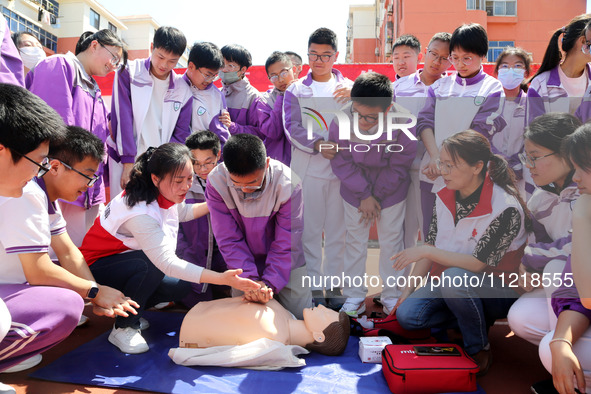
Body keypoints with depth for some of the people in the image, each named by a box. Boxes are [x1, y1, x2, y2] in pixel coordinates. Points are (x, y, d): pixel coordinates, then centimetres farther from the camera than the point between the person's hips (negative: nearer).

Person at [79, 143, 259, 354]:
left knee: (180, 287, -7)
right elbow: (167, 262, -42)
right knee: (153, 263, -36)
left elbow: (181, 212, 14)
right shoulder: (142, 213, -36)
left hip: (127, 260, 8)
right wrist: (222, 278, -49)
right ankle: (123, 327, -15)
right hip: (97, 266, -8)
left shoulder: (162, 193, -9)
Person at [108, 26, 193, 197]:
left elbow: (180, 137, 7)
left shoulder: (183, 90, 7)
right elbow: (122, 119, -4)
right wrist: (128, 162, -10)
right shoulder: (129, 73, 2)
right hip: (125, 162, -1)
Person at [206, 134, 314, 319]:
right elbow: (229, 239, -18)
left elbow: (287, 243, -21)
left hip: (287, 263, -1)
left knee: (298, 315, 2)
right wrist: (250, 279, -27)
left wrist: (269, 283, -27)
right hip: (245, 263, 2)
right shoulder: (216, 182, -23)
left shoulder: (289, 184, -28)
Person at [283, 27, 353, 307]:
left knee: (337, 229, 6)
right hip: (308, 168, -1)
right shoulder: (296, 90, 10)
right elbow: (293, 127, -3)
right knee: (310, 229, 2)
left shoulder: (348, 88, 14)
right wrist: (318, 145, -19)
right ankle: (314, 286, 13)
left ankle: (333, 282, 19)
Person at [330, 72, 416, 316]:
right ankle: (354, 296, 27)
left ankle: (392, 295, 31)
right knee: (355, 240, 11)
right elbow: (341, 162, -14)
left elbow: (399, 167, -13)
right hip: (354, 192, 1)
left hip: (391, 192, 0)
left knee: (392, 241, 11)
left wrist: (377, 195, -12)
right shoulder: (341, 122, -24)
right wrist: (364, 195, -15)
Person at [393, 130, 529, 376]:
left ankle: (480, 348, -10)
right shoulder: (445, 197, -2)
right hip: (448, 281, 6)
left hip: (497, 290, -6)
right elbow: (430, 247, 3)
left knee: (454, 278, -37)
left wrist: (426, 252, -24)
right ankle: (476, 320, 7)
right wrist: (407, 290, 0)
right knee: (405, 314, -14)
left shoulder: (506, 208, -23)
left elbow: (478, 263, -25)